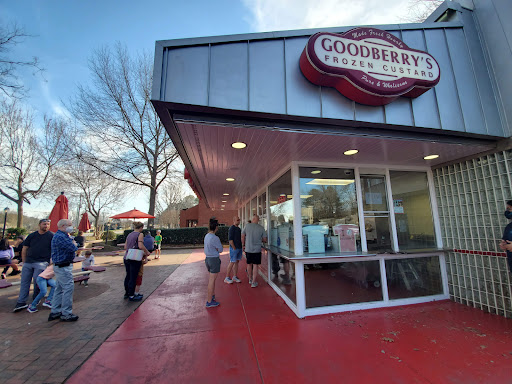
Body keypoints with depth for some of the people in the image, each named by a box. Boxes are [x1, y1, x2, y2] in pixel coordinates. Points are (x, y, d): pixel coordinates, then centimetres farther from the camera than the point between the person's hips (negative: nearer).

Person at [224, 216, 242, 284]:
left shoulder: (239, 228, 13)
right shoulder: (232, 228, -13)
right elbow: (230, 239, -18)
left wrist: (241, 247, 13)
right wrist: (234, 248, -17)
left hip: (239, 248, 8)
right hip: (234, 248, -8)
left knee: (237, 262, 10)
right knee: (232, 263, -3)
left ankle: (234, 277, 18)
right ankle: (227, 278, 8)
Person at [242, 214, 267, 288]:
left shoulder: (247, 226, -6)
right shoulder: (261, 228, -7)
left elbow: (242, 236, 1)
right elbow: (265, 240, -1)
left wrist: (243, 244, 16)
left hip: (248, 249, 2)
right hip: (257, 249, -2)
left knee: (249, 264, 17)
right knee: (255, 265, 5)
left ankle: (250, 279, 33)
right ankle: (253, 282, 8)